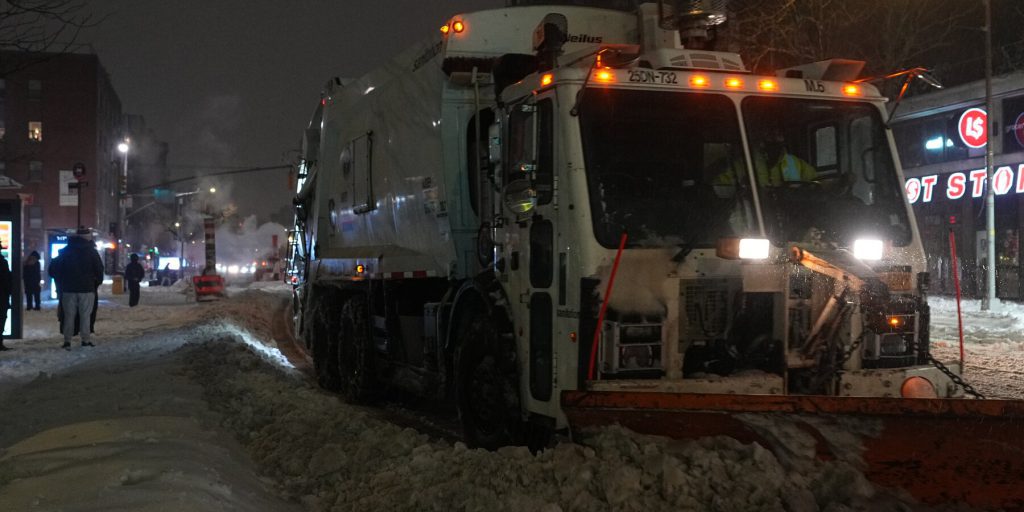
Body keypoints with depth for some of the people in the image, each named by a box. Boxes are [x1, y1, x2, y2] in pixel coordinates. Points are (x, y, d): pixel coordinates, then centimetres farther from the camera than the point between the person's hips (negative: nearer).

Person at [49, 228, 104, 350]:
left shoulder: (65, 251, 6)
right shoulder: (91, 252, -1)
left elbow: (53, 268, 7)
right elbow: (99, 269, -1)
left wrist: (60, 282, 15)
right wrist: (97, 282, 13)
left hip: (68, 289, 2)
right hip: (87, 289, -2)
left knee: (69, 315, 6)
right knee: (85, 315, 2)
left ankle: (67, 340, 2)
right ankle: (86, 340, -1)